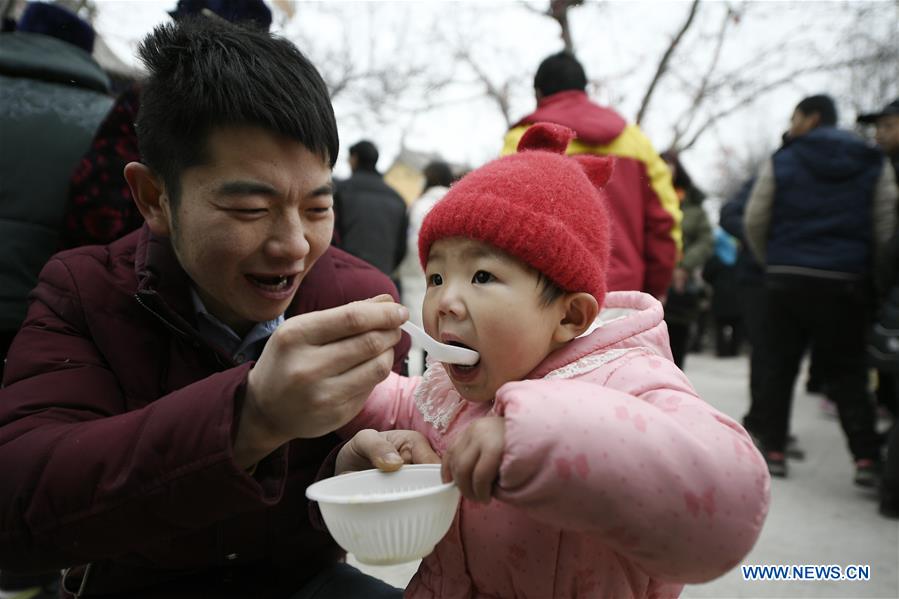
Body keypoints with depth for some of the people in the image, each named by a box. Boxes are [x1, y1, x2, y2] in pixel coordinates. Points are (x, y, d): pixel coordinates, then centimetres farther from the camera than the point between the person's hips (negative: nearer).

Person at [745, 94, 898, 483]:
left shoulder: (781, 161, 1)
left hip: (787, 279, -1)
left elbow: (755, 221, 1)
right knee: (848, 372, 9)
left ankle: (773, 450, 13)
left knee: (779, 367, 9)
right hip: (846, 284, 1)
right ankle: (866, 457, 2)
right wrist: (866, 271, 16)